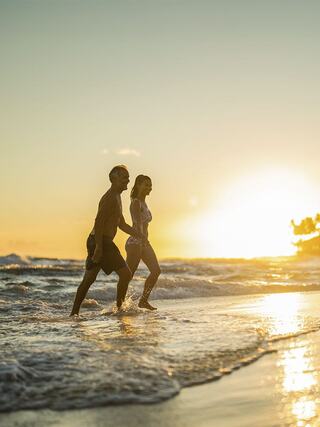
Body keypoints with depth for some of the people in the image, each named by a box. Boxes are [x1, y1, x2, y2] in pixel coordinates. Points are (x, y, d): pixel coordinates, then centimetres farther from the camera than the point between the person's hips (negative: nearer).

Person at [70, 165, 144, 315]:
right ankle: (120, 308, 1)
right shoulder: (110, 198, -13)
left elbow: (122, 224, 27)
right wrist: (99, 246, -26)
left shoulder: (116, 198, 21)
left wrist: (138, 234, 15)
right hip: (101, 242, -10)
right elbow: (98, 222, -22)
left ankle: (74, 313, 15)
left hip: (97, 242, 10)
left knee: (88, 279, 10)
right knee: (125, 274, -7)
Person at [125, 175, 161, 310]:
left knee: (156, 270, 2)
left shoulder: (143, 203, 16)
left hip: (144, 242, 9)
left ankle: (143, 301, 10)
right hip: (135, 242, -9)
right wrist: (143, 240, -41)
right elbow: (138, 223, -28)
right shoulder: (136, 203, -12)